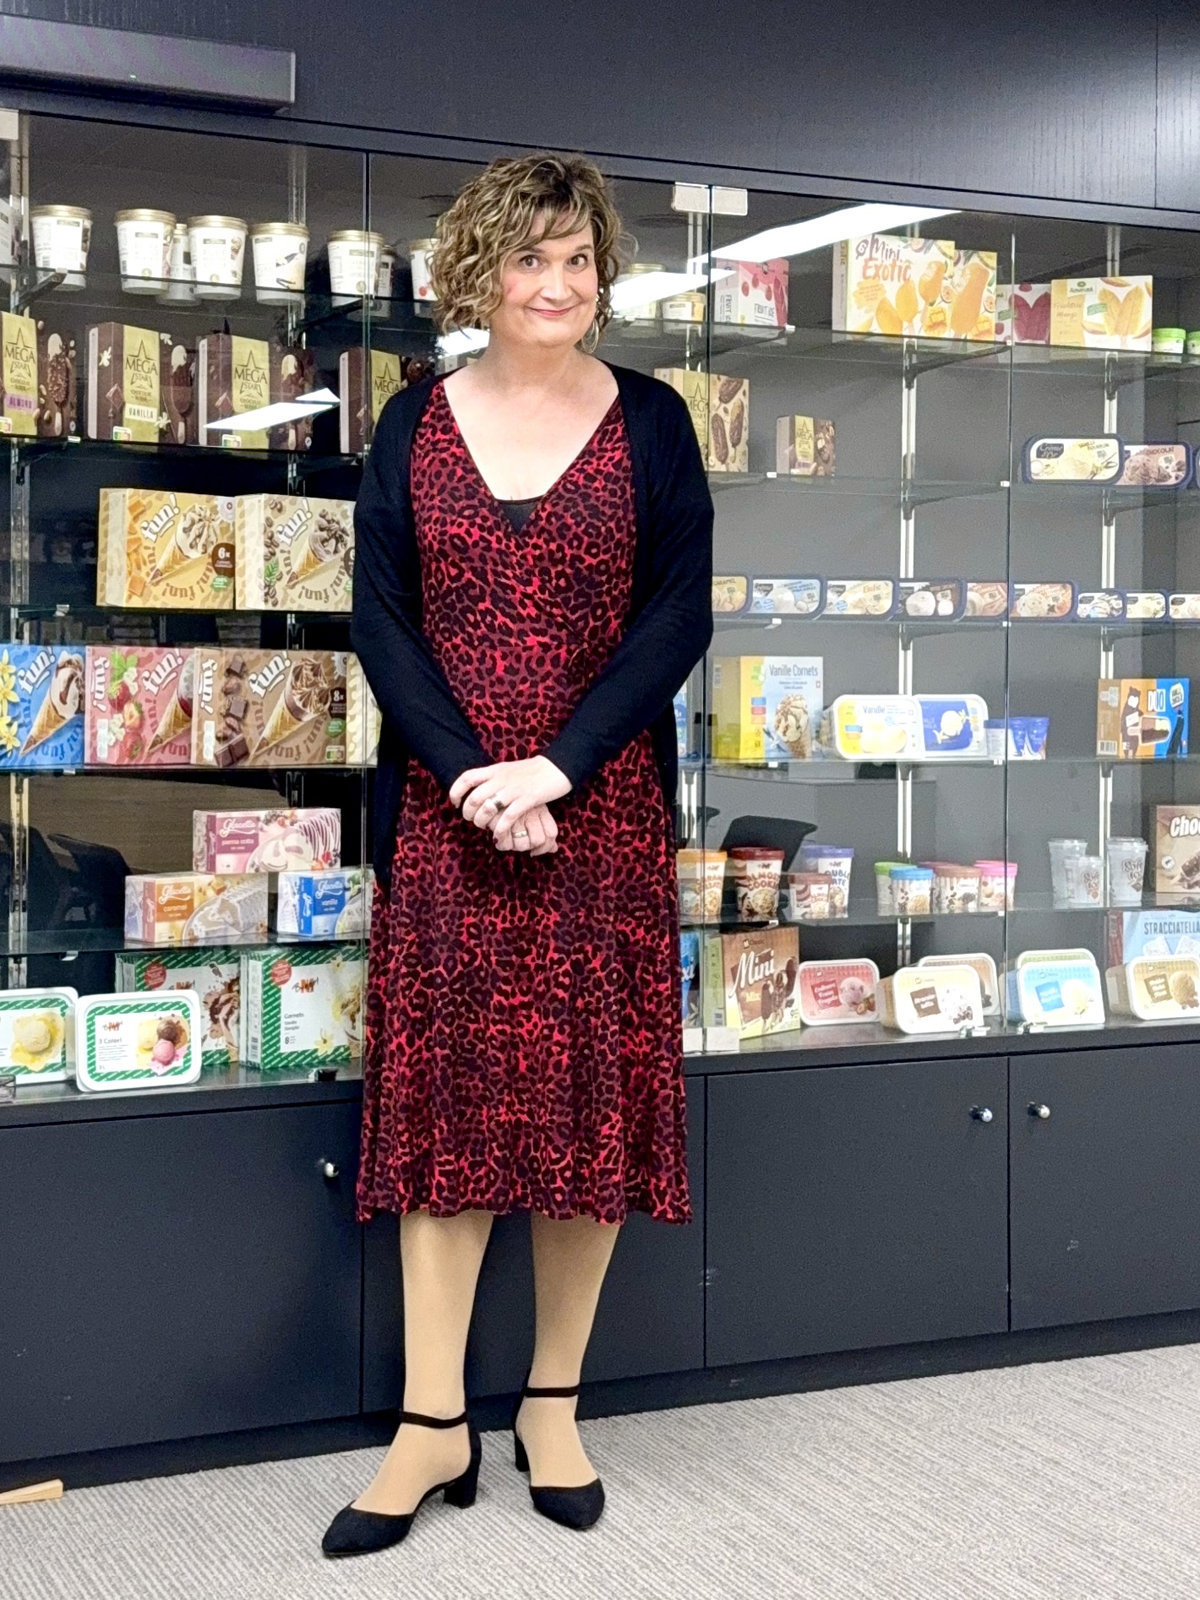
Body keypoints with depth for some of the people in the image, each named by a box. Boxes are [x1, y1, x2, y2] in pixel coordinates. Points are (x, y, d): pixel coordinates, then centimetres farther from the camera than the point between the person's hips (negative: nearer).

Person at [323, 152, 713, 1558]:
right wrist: (470, 776, -14)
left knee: (591, 1090, 3)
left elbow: (678, 615, -4)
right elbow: (379, 617, 0)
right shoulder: (415, 424, 6)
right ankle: (433, 1424, 10)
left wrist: (556, 768, -15)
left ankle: (554, 1403, 17)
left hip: (604, 810, 0)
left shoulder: (649, 423, 4)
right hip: (443, 811, 1)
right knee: (444, 1085, 2)